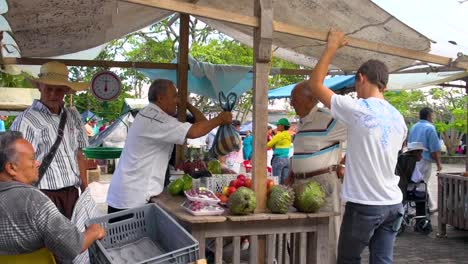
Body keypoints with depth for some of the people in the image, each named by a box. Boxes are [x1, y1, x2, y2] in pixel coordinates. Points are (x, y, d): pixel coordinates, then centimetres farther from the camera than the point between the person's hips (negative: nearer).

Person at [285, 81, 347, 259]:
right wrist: (291, 175, 12)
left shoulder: (327, 119, -14)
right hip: (300, 183, 9)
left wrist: (343, 165, -11)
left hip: (322, 182, -9)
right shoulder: (301, 123, 14)